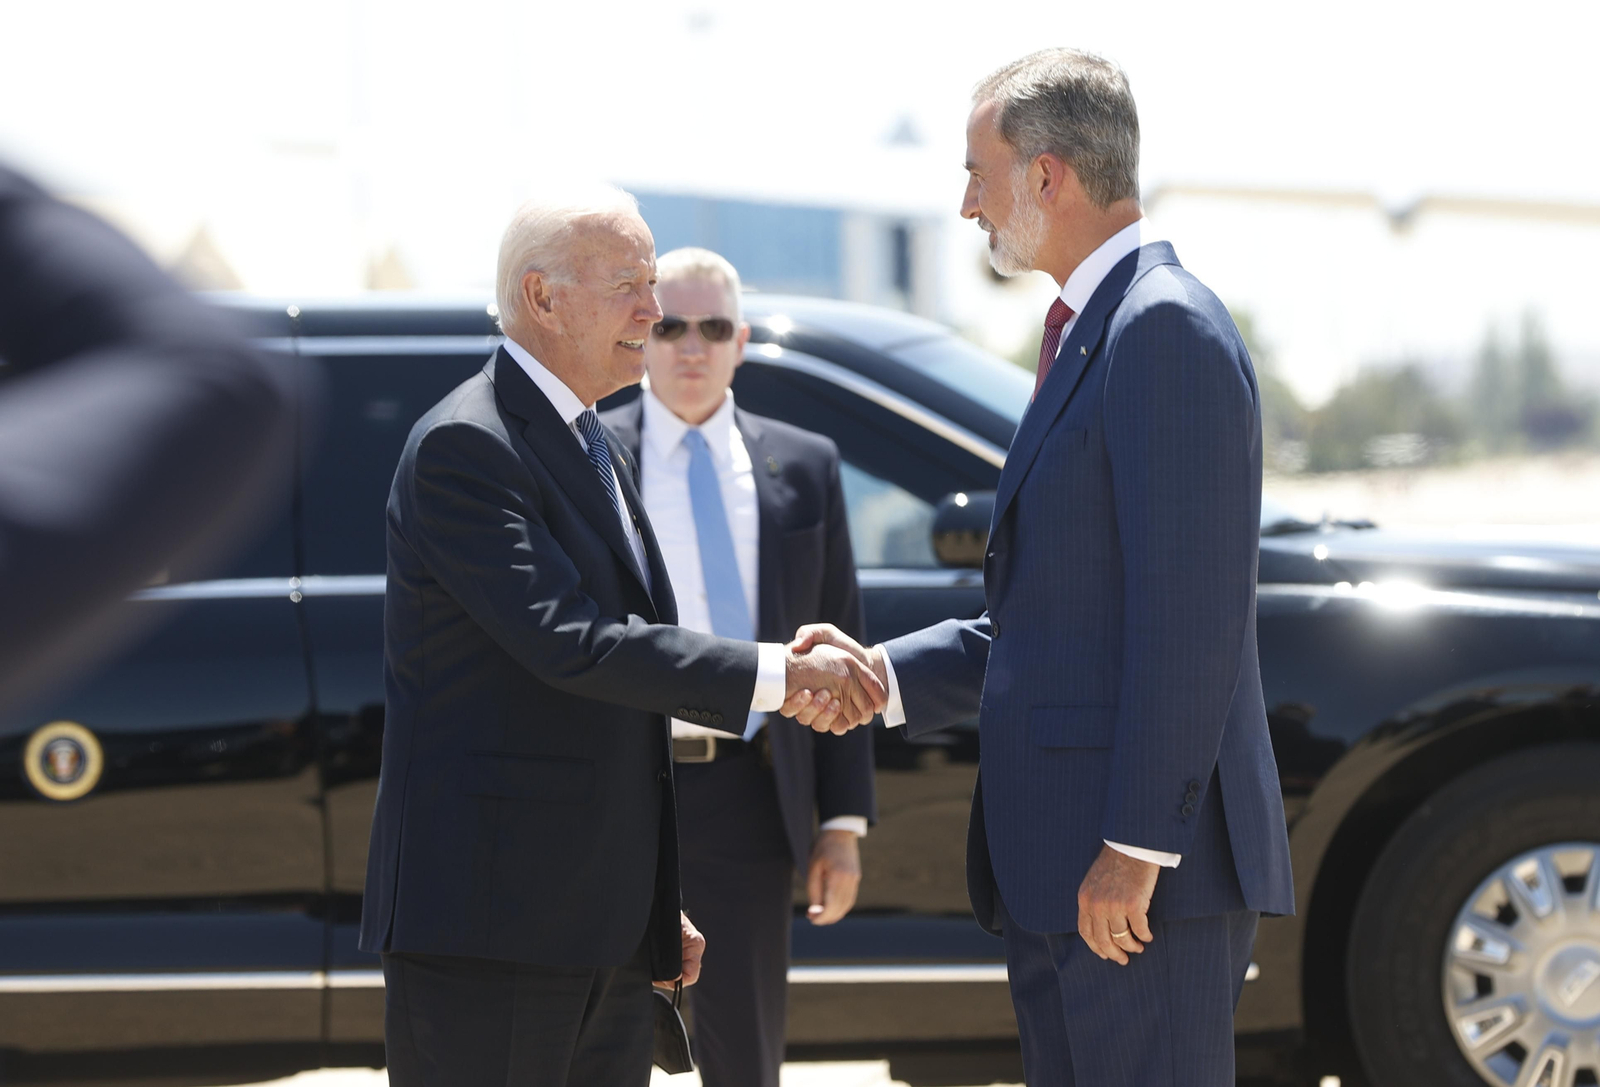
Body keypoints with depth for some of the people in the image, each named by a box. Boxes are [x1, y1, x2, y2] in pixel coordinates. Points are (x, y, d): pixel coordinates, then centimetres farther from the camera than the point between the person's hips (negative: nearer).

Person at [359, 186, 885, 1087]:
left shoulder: (599, 452, 19)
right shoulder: (464, 446, -11)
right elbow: (567, 642, -22)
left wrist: (657, 908, 23)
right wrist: (778, 674, -21)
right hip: (489, 927, -9)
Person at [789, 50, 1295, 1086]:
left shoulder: (1166, 325, -13)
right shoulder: (1091, 332, 20)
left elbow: (1189, 613, -20)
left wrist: (1137, 846, -22)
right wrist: (888, 675, 10)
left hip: (1145, 867, -10)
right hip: (1057, 872, 10)